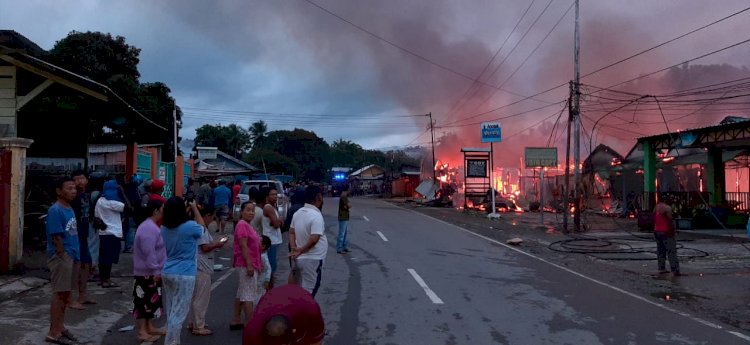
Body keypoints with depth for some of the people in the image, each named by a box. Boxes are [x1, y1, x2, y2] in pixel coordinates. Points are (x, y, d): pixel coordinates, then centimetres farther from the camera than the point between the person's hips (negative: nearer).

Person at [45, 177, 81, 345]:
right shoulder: (55, 211, -15)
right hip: (61, 257, -9)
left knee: (66, 294, 15)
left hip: (71, 256, 9)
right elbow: (56, 237, -17)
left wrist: (74, 256, 15)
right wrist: (63, 258, -17)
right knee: (60, 294, -5)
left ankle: (60, 327, 26)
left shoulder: (70, 209, 13)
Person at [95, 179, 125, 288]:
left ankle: (102, 278, 20)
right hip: (112, 233, -9)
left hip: (104, 232, 9)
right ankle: (106, 279, 1)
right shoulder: (111, 202, -14)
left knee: (104, 257, 13)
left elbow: (96, 217, 13)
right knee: (109, 257, -3)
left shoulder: (100, 201, 12)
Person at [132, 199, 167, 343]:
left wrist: (157, 270, 23)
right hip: (147, 273, -11)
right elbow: (149, 253, -27)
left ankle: (149, 327, 28)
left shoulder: (152, 227, 12)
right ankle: (142, 332, 3)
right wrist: (156, 271, -25)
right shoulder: (149, 228, -22)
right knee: (144, 301, -3)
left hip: (152, 272, 11)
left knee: (151, 300, 17)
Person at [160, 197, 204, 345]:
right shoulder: (189, 226, -16)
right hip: (184, 275, -7)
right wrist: (195, 208, 16)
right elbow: (202, 228, 6)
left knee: (171, 312, 16)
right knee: (178, 313, -1)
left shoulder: (164, 228, 3)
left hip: (167, 273, 7)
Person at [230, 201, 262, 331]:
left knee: (241, 293, 15)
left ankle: (236, 321, 22)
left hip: (251, 265, 11)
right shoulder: (242, 225, -15)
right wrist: (249, 265, -25)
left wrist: (257, 265, 23)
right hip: (247, 265, -11)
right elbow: (243, 246, -21)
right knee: (249, 295, -9)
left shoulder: (247, 225, 17)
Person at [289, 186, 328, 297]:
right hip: (313, 259, -8)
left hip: (301, 258, 8)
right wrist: (300, 250, -16)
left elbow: (291, 232, 12)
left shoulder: (298, 213, 5)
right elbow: (314, 239, -28)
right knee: (309, 291, 1)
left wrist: (294, 248, 2)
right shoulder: (316, 216, -21)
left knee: (303, 289, 20)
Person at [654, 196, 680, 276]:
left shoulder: (656, 207, 10)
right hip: (665, 232, -8)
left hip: (657, 231, 8)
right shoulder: (667, 208, -15)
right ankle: (675, 270, -4)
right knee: (671, 251, -4)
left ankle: (661, 268, 16)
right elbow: (670, 220, -19)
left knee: (660, 250, 13)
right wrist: (672, 230, -12)